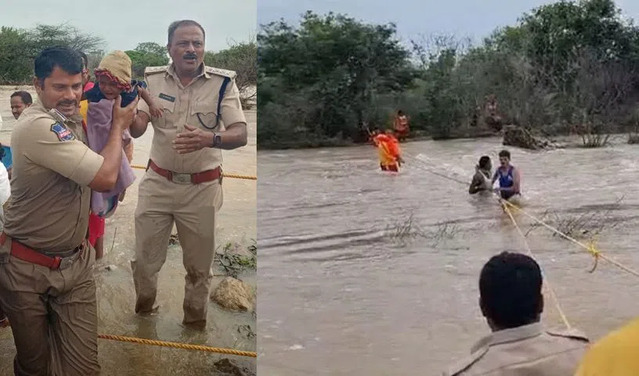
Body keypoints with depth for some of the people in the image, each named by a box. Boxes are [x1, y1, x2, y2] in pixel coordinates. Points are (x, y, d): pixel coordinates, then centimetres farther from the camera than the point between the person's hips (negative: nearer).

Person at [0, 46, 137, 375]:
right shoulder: (36, 126, -23)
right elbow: (105, 178, -24)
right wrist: (118, 125, -10)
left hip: (75, 264, 6)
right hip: (26, 269, -6)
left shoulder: (72, 117, 4)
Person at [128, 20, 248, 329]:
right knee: (143, 259, 13)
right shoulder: (153, 79, -4)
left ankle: (195, 323, 36)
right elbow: (137, 129, -11)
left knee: (199, 265, 13)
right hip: (157, 183, 2)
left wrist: (209, 138, -37)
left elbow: (241, 135, -17)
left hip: (202, 188, -2)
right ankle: (143, 314, 39)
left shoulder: (223, 82, -10)